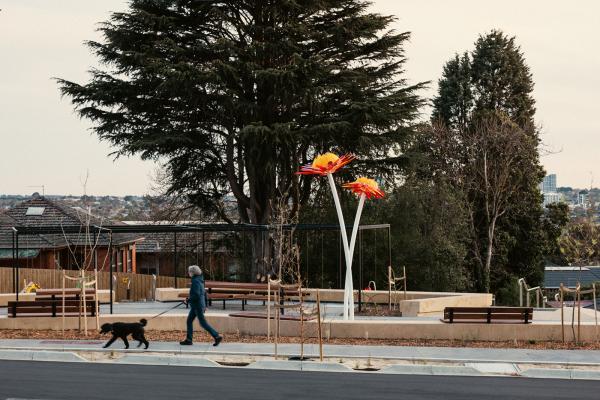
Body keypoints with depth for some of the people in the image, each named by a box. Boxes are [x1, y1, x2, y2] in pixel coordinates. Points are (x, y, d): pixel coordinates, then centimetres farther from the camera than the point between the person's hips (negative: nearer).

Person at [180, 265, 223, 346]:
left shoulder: (195, 281, -19)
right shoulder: (200, 280, 11)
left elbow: (196, 294, -26)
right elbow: (203, 293, 16)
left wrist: (189, 300, -12)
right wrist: (205, 305, 20)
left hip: (197, 305, -10)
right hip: (195, 306, 10)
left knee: (203, 323, -4)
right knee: (189, 320, 11)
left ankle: (217, 337, -2)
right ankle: (189, 340, 12)